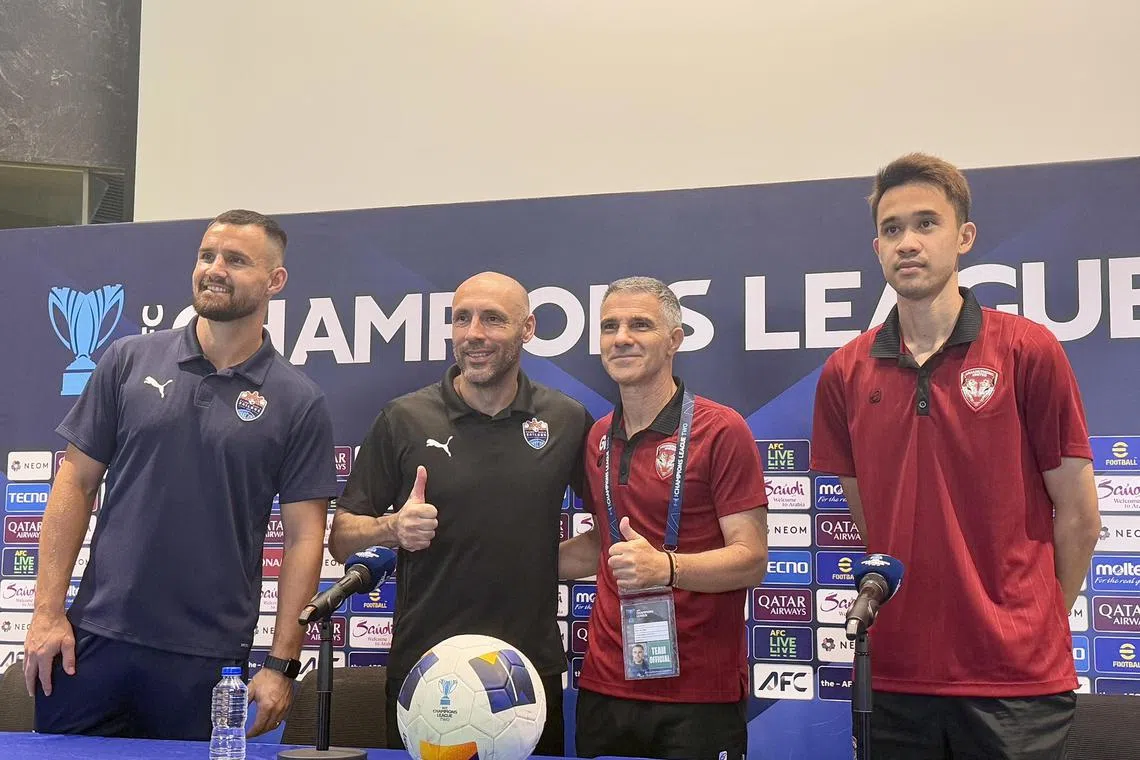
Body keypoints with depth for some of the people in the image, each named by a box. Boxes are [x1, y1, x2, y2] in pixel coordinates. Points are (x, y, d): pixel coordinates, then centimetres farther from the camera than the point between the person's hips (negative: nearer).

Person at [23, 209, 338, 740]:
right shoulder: (129, 360, 4)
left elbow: (304, 536, -2)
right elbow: (76, 483, 5)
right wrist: (48, 611, 0)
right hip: (96, 637, 2)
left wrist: (281, 663, -6)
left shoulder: (298, 402, -2)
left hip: (208, 657, -2)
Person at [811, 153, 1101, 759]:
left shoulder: (1028, 351, -6)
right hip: (894, 673, 3)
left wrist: (1032, 628, 7)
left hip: (1016, 676, -3)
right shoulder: (845, 374, 3)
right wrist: (909, 616, 8)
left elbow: (1078, 516, 0)